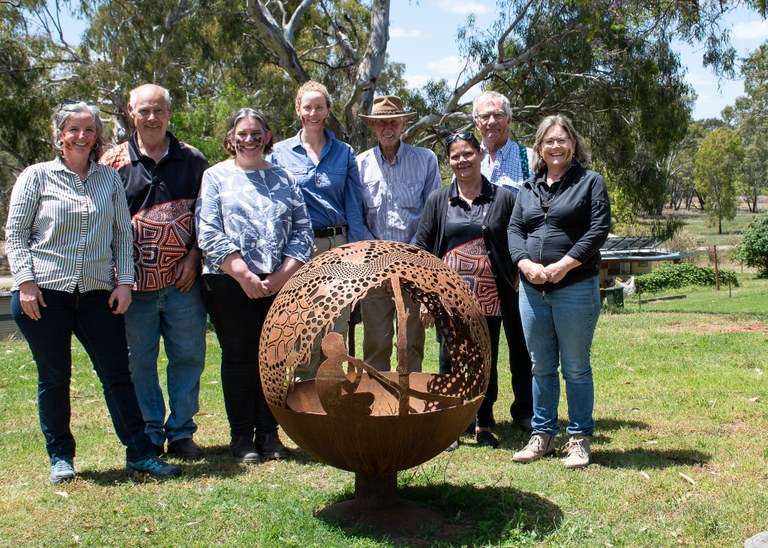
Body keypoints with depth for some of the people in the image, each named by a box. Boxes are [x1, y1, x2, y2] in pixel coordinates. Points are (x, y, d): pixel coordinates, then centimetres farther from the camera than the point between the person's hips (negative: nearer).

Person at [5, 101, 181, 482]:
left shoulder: (110, 179, 11)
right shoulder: (37, 176, 3)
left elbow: (123, 234, 12)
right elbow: (15, 233, 1)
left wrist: (124, 281, 2)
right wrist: (26, 282, -9)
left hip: (98, 293, 2)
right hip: (45, 293, -2)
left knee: (117, 373, 0)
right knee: (53, 378, 6)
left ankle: (139, 454, 6)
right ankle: (60, 457, 19)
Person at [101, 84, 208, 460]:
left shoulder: (192, 160, 8)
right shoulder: (114, 162, 4)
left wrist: (194, 256, -2)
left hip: (183, 278, 1)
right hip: (137, 281, -1)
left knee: (188, 356, 5)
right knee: (139, 361, 5)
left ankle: (181, 433, 18)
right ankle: (149, 436, 17)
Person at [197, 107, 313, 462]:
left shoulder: (284, 178, 15)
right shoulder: (215, 177, 6)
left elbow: (303, 230, 8)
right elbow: (209, 235, -4)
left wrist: (281, 277, -6)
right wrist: (245, 277, -12)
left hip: (281, 284, 3)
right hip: (230, 283, -2)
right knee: (239, 357, 1)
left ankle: (268, 433, 14)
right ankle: (241, 436, 10)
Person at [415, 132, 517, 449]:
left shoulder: (503, 198, 4)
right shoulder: (438, 200, 7)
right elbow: (422, 249, 6)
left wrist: (513, 284, 2)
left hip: (489, 296, 0)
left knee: (487, 361, 7)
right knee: (450, 359, 2)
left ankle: (484, 426, 20)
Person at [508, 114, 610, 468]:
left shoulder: (590, 182, 2)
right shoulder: (529, 189, 16)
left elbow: (599, 229, -8)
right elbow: (514, 230, 10)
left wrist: (563, 265, -15)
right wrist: (526, 264, -9)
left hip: (575, 287, -5)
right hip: (532, 288, 5)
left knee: (575, 368, 2)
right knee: (541, 368, 12)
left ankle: (580, 439, 13)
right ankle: (543, 435, 22)